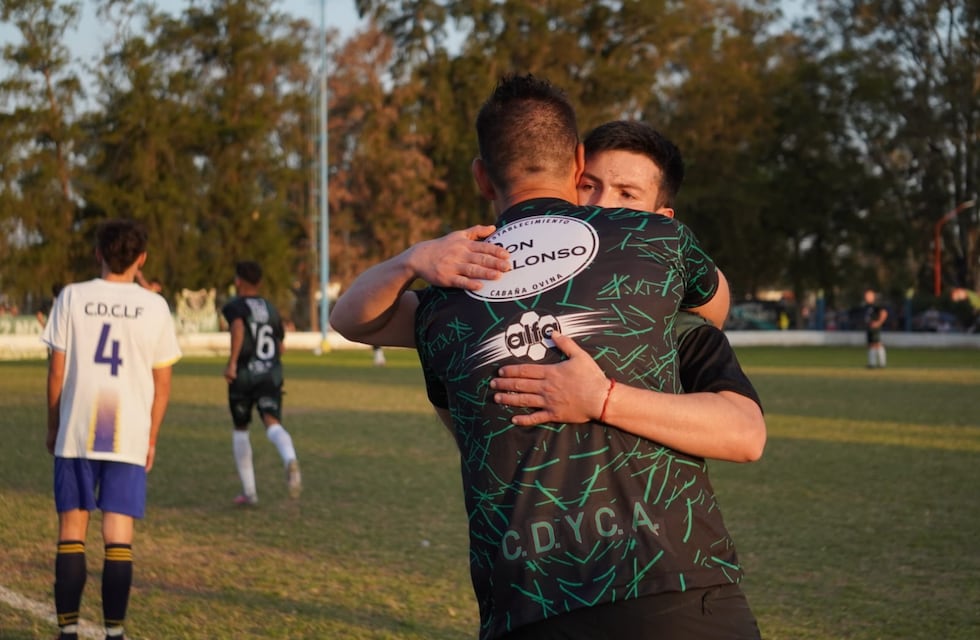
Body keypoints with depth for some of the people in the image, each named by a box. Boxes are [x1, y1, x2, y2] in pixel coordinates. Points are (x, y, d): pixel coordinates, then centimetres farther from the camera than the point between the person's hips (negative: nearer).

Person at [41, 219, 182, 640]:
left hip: (75, 434, 0)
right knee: (119, 535, 2)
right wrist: (151, 438, 14)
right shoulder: (154, 307, 0)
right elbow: (162, 383, 4)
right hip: (130, 438, 0)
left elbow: (56, 372, 0)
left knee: (71, 529, 7)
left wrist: (53, 427, 11)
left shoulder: (72, 298, -1)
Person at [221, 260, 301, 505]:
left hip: (243, 375, -3)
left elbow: (238, 328, -23)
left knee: (240, 430, 16)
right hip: (271, 374, 3)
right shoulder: (271, 309, 16)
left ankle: (249, 491, 19)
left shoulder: (233, 306, 0)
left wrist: (232, 362, -27)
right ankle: (290, 460, -49)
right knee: (273, 423, -14)